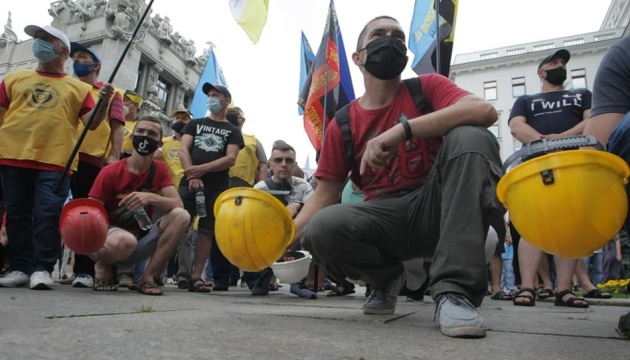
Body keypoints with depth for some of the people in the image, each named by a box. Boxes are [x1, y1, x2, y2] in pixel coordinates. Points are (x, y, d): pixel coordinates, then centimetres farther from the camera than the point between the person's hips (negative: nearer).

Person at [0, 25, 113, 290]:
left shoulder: (79, 87, 10)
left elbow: (91, 123, 3)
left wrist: (103, 103, -14)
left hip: (55, 161, -3)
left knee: (48, 214, -7)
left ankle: (41, 269, -1)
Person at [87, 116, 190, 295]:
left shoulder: (159, 169, -1)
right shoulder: (110, 172, -11)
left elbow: (178, 205, -12)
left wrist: (150, 197, -32)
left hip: (140, 240, 4)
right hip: (109, 235, -4)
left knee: (181, 216, -20)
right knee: (126, 240, -40)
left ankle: (148, 277, -14)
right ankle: (102, 265, -2)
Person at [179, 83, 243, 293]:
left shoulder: (232, 131, 13)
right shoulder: (195, 124, 19)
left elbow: (230, 159, -2)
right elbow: (183, 150, 5)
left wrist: (202, 169, -13)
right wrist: (192, 174, -12)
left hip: (217, 189, 0)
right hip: (190, 183, 1)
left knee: (207, 231, 0)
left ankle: (196, 277, 3)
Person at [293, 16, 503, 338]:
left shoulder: (426, 87, 1)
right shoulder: (343, 125, 3)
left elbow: (484, 111, -20)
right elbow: (325, 194, 4)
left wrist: (401, 130, -30)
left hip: (435, 207, 0)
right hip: (385, 220, 1)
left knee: (470, 137, -26)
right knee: (321, 229, -29)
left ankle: (454, 291, -28)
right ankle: (387, 277, 7)